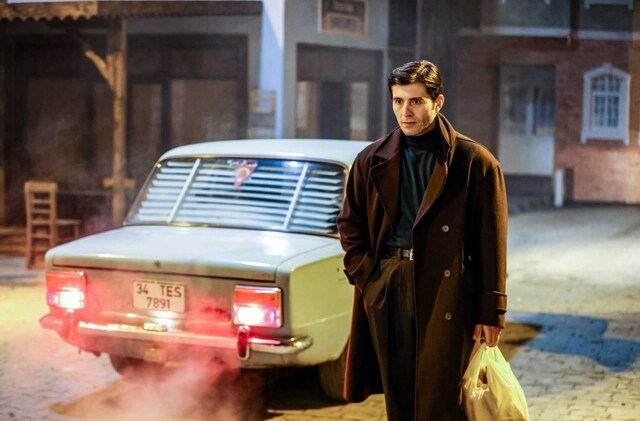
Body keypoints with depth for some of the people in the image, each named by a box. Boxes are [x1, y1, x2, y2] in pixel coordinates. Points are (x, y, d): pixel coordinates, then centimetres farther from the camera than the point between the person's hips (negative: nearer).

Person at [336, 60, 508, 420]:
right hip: (386, 293, 4)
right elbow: (350, 226, 17)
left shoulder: (475, 162, -2)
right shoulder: (372, 161, 9)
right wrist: (367, 278, 3)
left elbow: (491, 243, -2)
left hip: (447, 293, -3)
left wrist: (491, 313, -4)